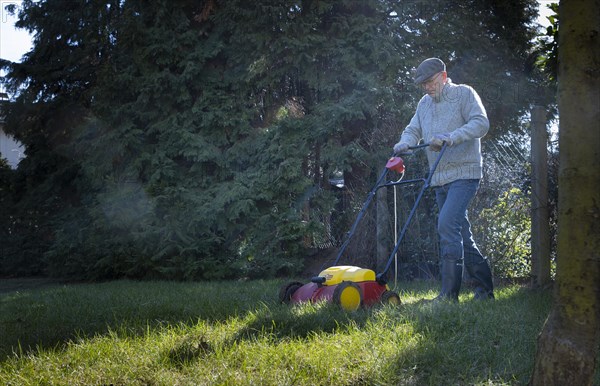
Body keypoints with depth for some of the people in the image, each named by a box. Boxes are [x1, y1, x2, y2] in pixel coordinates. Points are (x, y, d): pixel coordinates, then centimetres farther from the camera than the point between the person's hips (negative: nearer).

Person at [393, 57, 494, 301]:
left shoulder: (464, 94, -2)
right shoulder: (424, 103, 18)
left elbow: (481, 123, -13)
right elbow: (413, 130, 16)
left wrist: (451, 137, -26)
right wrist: (405, 143, -7)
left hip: (464, 174, -8)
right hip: (440, 179, 8)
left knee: (447, 224, -21)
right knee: (460, 233, 10)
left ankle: (449, 293, -20)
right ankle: (484, 286, 19)